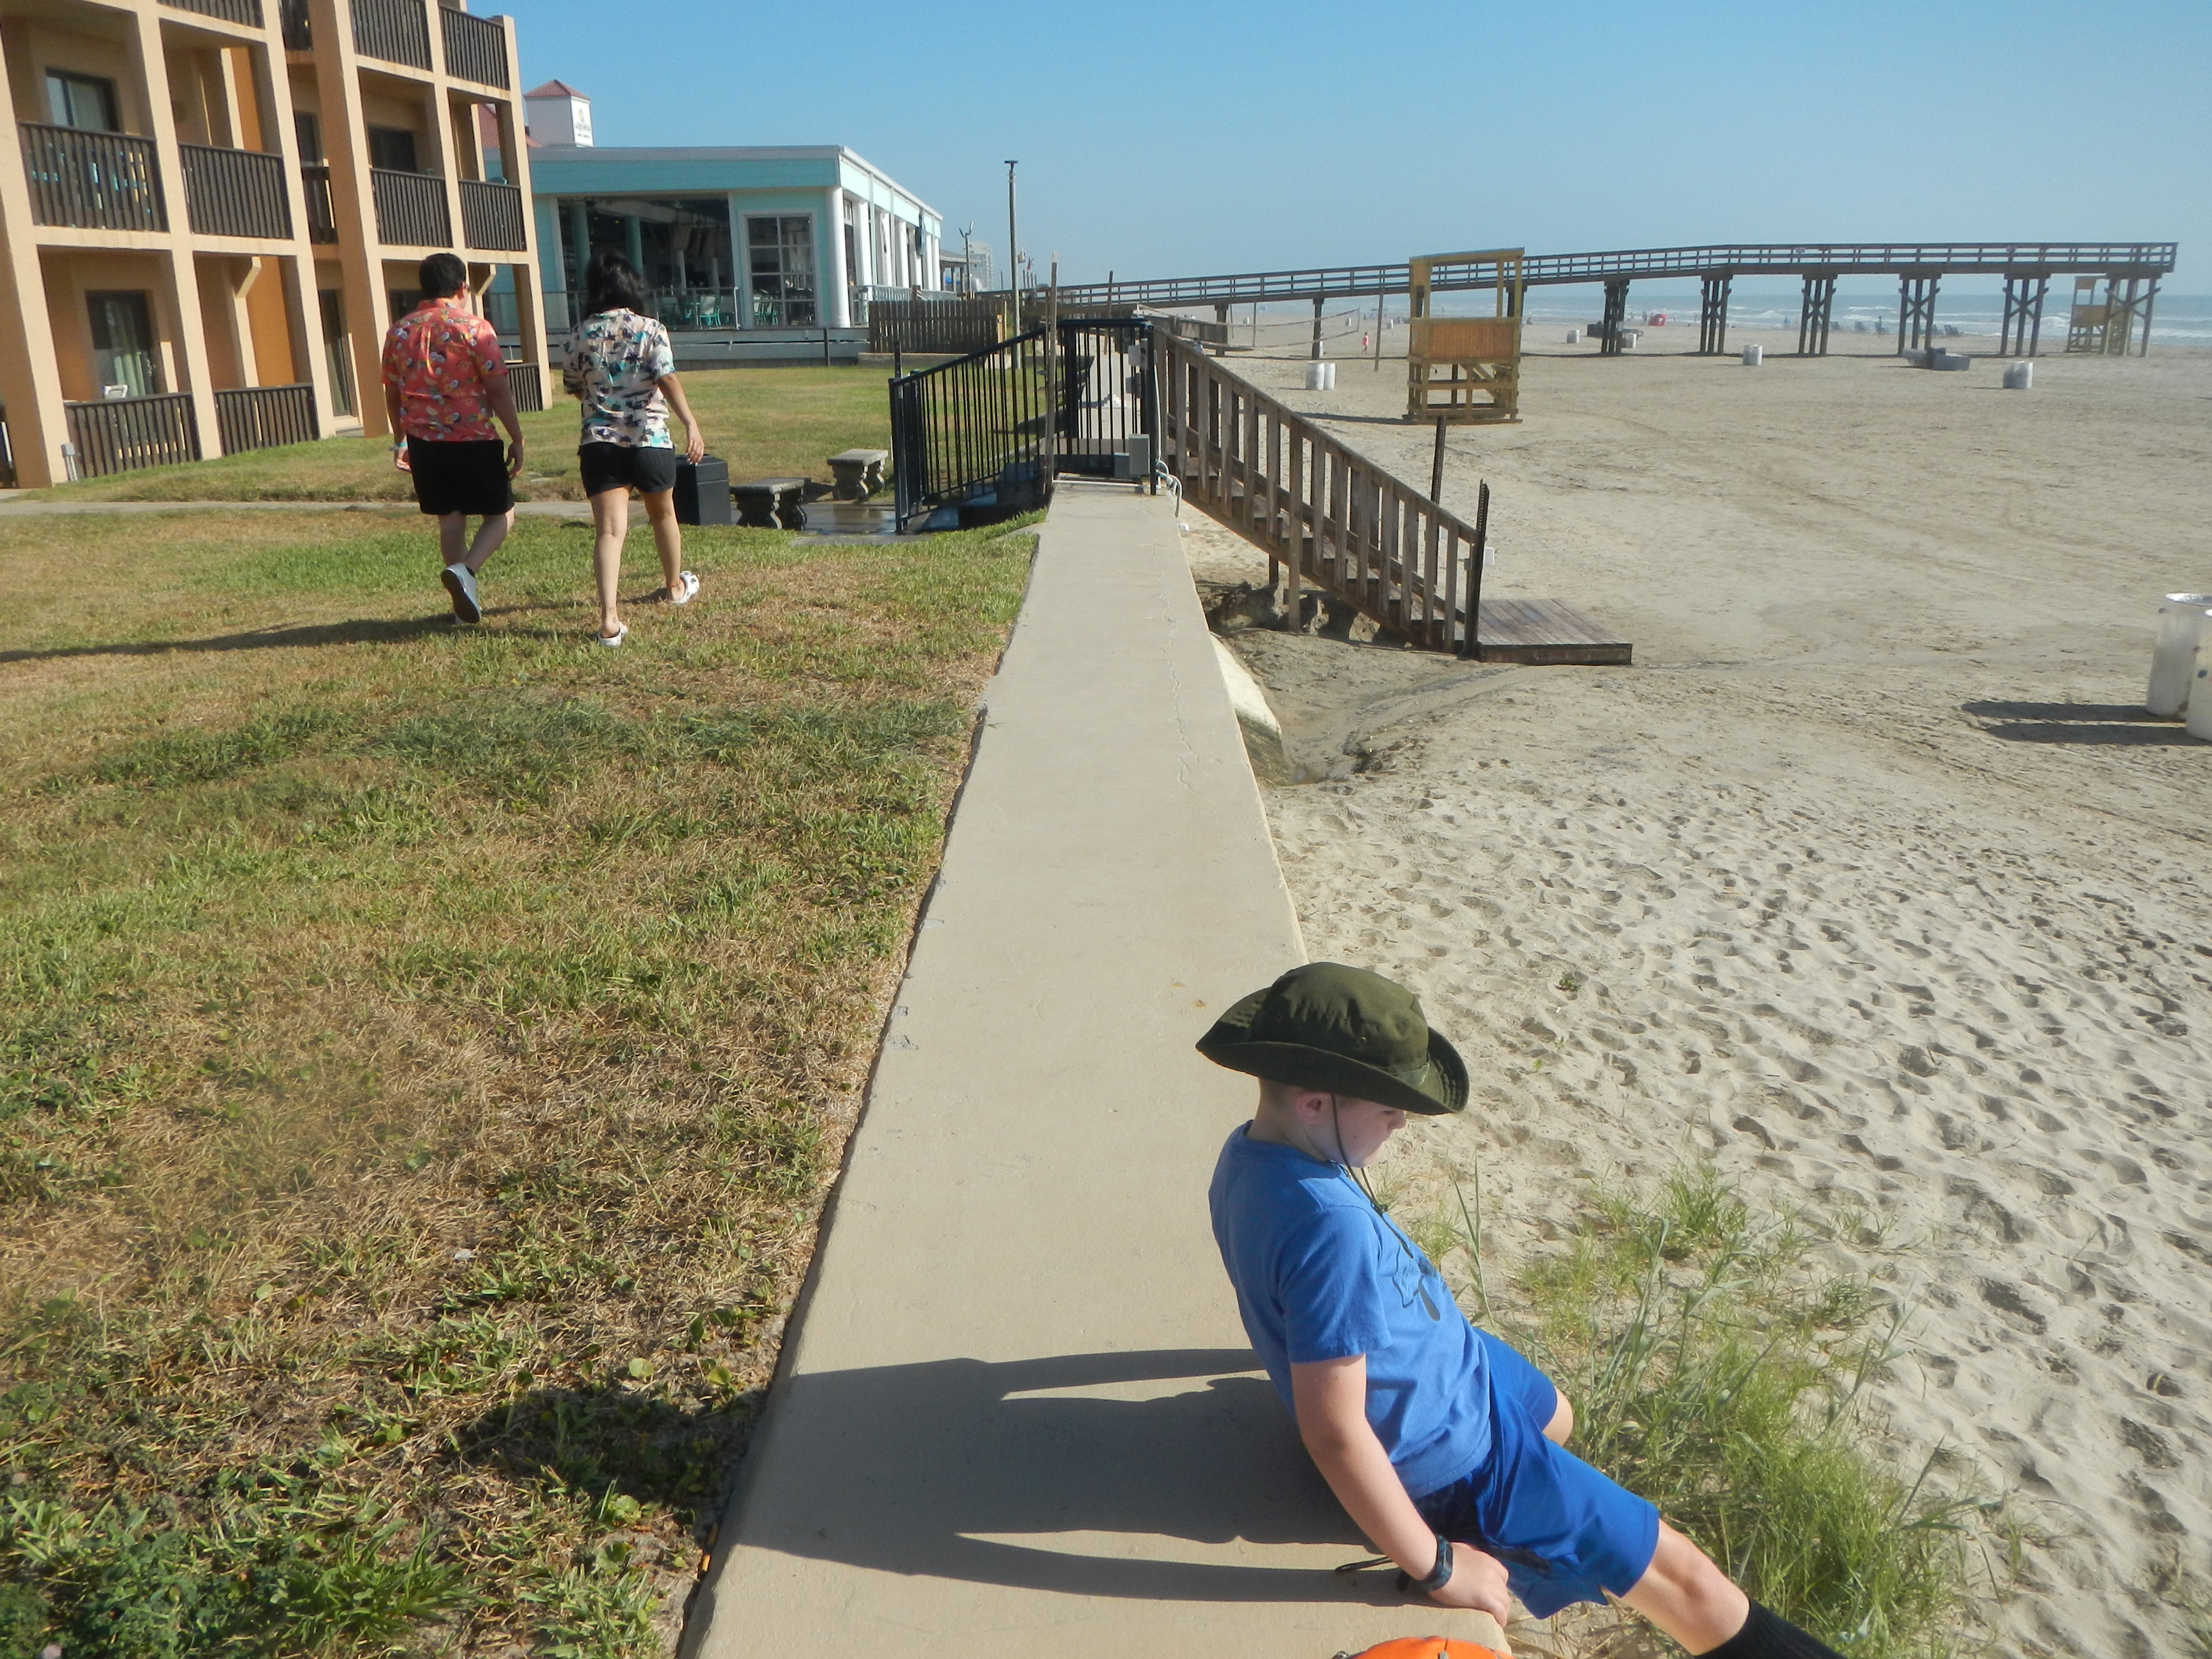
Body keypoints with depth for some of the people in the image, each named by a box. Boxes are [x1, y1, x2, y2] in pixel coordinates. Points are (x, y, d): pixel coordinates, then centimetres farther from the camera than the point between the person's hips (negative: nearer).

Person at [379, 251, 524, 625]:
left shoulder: (399, 332, 8)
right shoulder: (474, 328, -8)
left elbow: (392, 394, 14)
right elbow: (498, 389, -11)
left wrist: (400, 440, 25)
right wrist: (517, 439, -5)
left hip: (423, 441, 5)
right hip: (473, 440, -5)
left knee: (450, 519, 13)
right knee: (501, 514, 7)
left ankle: (466, 603, 16)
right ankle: (464, 570, -16)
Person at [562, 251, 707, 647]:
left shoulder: (581, 334, 5)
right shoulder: (650, 330, -3)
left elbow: (574, 386, 15)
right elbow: (667, 380, -16)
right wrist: (692, 424, -21)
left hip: (598, 441, 1)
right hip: (649, 439, -1)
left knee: (610, 529, -6)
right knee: (663, 513, 23)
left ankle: (609, 617, -20)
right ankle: (676, 586, 44)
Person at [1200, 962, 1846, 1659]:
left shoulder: (1249, 1151, -12)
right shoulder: (1331, 1229, -40)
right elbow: (1335, 1432, -37)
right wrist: (1435, 1567, -24)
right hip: (1446, 1452, -9)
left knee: (1554, 1419, 38)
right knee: (1678, 1570, 8)